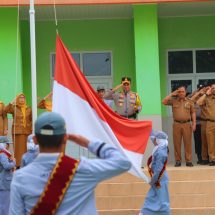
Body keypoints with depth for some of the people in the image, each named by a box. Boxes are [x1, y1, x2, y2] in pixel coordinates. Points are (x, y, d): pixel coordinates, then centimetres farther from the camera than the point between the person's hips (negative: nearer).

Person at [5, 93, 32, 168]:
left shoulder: (28, 109, 8)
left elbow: (31, 119, 10)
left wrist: (32, 127, -2)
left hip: (27, 131, 2)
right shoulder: (14, 108, 0)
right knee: (18, 148, -2)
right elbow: (5, 110, -16)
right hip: (17, 131, -2)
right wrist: (12, 103, -20)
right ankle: (18, 164, -1)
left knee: (26, 148, 2)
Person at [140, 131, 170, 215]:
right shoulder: (159, 150, 3)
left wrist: (152, 181, -15)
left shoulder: (160, 152, -23)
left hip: (160, 179, -9)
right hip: (157, 179, 9)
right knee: (150, 198, 14)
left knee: (162, 200, 0)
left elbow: (158, 169, -22)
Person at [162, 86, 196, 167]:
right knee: (177, 143, 1)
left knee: (188, 143, -2)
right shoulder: (173, 100, 8)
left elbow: (193, 113, 9)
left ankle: (188, 160, 2)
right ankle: (178, 160, 7)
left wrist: (194, 124, 0)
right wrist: (172, 94, -1)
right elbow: (164, 102, -4)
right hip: (177, 124, 0)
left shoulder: (189, 101, 9)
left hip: (187, 124, 0)